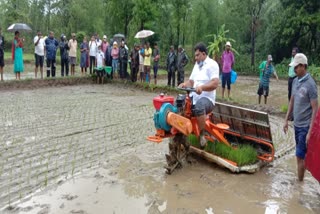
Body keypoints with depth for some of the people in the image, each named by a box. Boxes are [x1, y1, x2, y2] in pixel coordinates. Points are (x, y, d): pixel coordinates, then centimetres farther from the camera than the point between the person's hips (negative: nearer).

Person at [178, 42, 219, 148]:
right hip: (194, 97, 8)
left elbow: (215, 83, -19)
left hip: (207, 98, -8)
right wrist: (185, 84, -4)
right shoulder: (196, 65, 22)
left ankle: (202, 135, -24)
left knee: (199, 105, -39)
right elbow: (191, 81, 18)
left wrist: (202, 87, -35)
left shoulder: (212, 64, -5)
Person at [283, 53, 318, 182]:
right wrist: (286, 120, 14)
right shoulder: (295, 81, 5)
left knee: (300, 156, -1)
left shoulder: (310, 84, -17)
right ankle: (300, 179, 27)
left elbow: (315, 109, -17)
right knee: (300, 155, 15)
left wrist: (310, 132, -19)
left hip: (305, 126, -7)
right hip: (297, 124, 7)